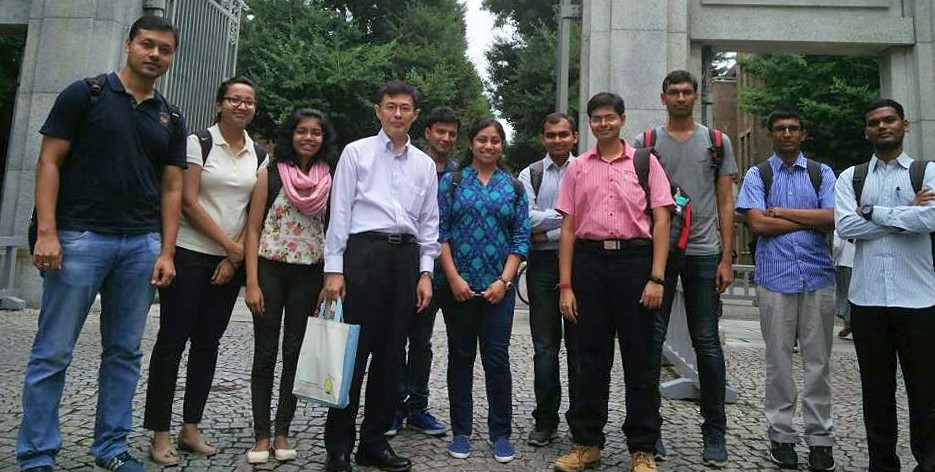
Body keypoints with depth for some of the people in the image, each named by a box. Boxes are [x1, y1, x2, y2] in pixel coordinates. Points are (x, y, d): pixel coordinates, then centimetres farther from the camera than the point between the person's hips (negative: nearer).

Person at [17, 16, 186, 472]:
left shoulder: (171, 119, 13)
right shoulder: (84, 94, 2)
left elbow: (171, 189, 11)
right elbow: (50, 163, -2)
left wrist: (166, 252, 2)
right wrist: (46, 232, -12)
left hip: (142, 244, 4)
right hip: (80, 237, -4)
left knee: (124, 352, 9)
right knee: (53, 352, 1)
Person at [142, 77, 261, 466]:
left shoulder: (259, 154, 8)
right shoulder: (199, 142, -3)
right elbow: (188, 201, -10)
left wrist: (235, 257, -3)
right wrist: (228, 244, -11)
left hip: (231, 260, 5)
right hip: (190, 254, -4)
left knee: (207, 342, 9)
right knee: (172, 340, -1)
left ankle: (190, 429, 19)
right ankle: (160, 435, 7)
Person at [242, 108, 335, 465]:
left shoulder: (329, 179, 4)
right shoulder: (271, 174, -1)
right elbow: (253, 229, -2)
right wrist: (252, 283, -10)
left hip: (309, 274, 2)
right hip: (271, 269, -1)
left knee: (296, 353, 7)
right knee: (265, 353, 4)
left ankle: (282, 432, 19)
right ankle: (261, 435, 15)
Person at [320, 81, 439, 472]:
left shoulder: (425, 164, 15)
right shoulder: (357, 152, 6)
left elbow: (429, 222, 15)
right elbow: (340, 211, 0)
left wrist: (425, 273, 7)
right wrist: (334, 268, -7)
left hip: (407, 255, 4)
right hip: (364, 252, -4)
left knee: (391, 353, 7)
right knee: (353, 349, -3)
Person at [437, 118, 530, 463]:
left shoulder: (514, 187, 9)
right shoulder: (452, 182, 5)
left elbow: (521, 238, 4)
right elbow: (440, 232, -1)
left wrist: (504, 281, -6)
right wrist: (454, 278, -9)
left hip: (498, 286, 0)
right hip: (458, 284, 0)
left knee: (497, 357, 0)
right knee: (460, 357, 8)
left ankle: (501, 433, 14)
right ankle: (461, 432, 19)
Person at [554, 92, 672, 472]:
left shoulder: (645, 163, 6)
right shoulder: (577, 168, 12)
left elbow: (661, 221, 1)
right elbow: (568, 227, 9)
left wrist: (656, 278, -9)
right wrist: (565, 285, 2)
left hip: (634, 258, -2)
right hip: (589, 259, 2)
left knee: (640, 357, 4)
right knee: (590, 355, 9)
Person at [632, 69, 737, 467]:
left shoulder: (717, 142, 11)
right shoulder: (645, 143, 8)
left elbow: (725, 203, 8)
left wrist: (726, 258, 0)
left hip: (703, 253, 0)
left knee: (706, 342, 3)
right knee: (651, 339, 2)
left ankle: (714, 433, 14)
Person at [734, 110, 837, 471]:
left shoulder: (822, 173, 9)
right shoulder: (757, 175, 5)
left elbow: (833, 219, -5)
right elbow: (758, 223, -8)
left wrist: (782, 212, -7)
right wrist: (811, 220, -5)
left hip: (818, 277, 1)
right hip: (775, 278, -1)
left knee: (818, 360, 7)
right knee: (778, 360, 5)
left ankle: (820, 438, 18)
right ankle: (781, 435, 17)